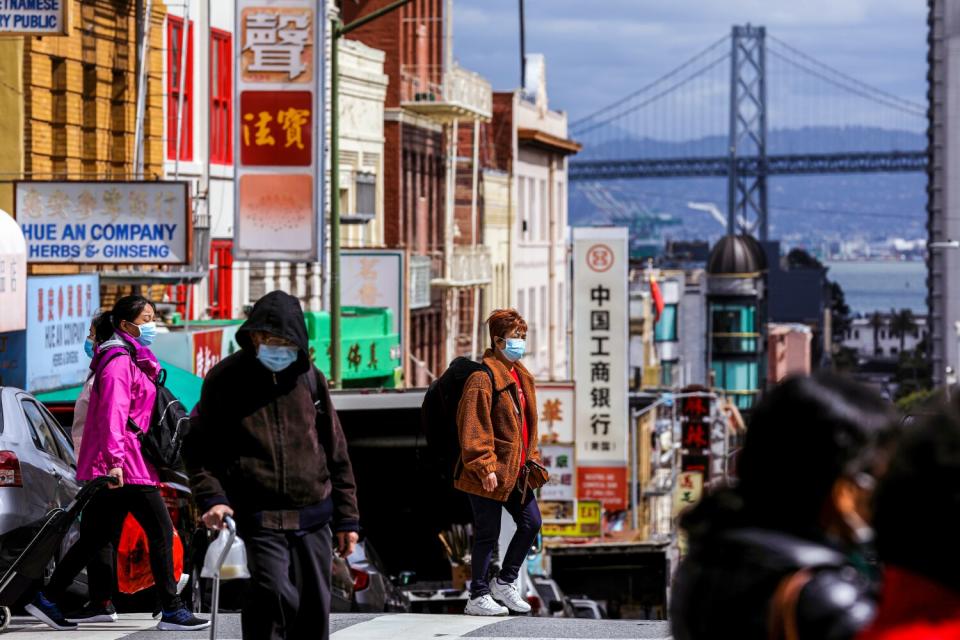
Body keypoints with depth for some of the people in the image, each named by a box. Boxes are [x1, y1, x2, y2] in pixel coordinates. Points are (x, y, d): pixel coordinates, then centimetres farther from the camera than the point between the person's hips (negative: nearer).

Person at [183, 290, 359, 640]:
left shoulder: (309, 377, 7)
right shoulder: (225, 380, -1)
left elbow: (335, 450, 12)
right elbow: (199, 448, 3)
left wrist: (346, 517, 11)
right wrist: (212, 497, -13)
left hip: (313, 515, 3)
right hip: (260, 516, -3)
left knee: (314, 607, 7)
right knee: (274, 594, -21)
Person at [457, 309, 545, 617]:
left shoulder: (521, 376, 13)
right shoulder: (483, 377, -16)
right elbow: (473, 427, -20)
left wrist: (531, 459, 17)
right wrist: (485, 467, -22)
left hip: (514, 470, 9)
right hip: (490, 473, -9)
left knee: (531, 522, 12)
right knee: (488, 533, -1)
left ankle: (505, 582, 27)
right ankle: (478, 597, 10)